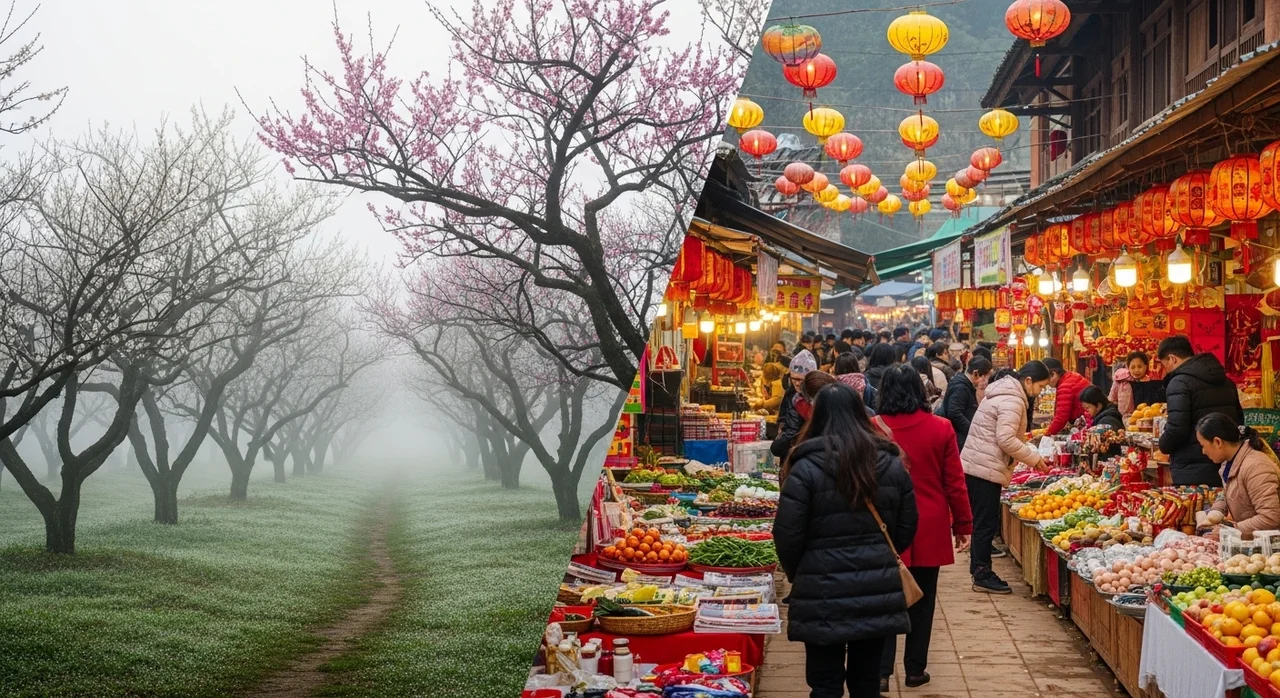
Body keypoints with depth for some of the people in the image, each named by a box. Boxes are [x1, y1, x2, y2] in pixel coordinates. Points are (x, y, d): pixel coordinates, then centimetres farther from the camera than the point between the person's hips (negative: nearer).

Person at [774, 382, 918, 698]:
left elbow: (787, 535, -10)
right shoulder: (891, 463, 3)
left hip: (823, 593, -4)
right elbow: (907, 528, 9)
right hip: (879, 591, 4)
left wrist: (798, 575, 9)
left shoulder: (806, 467, -11)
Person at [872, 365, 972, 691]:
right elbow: (955, 483, -2)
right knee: (921, 600, 12)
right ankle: (915, 669, 20)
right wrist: (963, 525, 7)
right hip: (929, 529, 1)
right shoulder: (940, 429, -5)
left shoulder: (873, 429, -9)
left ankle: (881, 670, 3)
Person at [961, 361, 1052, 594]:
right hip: (986, 469, -11)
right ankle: (983, 576, 2)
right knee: (987, 523, -4)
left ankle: (979, 572, 21)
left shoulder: (1003, 394, 18)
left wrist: (1029, 453, 15)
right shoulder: (1013, 400, -15)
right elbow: (1006, 439, -21)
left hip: (975, 465, 11)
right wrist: (1034, 458, -12)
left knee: (982, 522, 15)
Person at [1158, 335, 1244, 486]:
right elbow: (1239, 420, 21)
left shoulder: (1180, 382, -13)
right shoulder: (1225, 380, 14)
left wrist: (1163, 445, -2)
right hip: (1225, 468, 8)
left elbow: (1177, 428, -21)